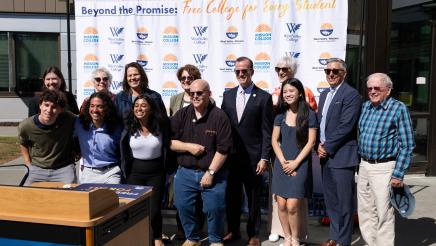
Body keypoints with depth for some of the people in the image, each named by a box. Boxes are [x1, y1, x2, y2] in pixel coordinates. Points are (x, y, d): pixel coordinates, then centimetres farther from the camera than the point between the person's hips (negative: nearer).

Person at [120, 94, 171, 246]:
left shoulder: (160, 127, -8)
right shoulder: (129, 128, -5)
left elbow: (167, 149, 0)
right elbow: (124, 152, 3)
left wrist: (166, 171, -1)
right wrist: (126, 172, 3)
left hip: (156, 172, -1)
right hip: (135, 172, 1)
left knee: (154, 208, 2)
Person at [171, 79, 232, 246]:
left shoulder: (219, 116, -10)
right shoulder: (181, 115, 2)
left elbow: (223, 149, -13)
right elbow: (168, 141, 3)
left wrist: (210, 172, -15)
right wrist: (188, 146, -12)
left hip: (213, 173, -3)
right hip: (185, 173, 4)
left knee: (214, 209, 2)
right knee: (184, 208, 9)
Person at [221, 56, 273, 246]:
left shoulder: (264, 97, -5)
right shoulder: (228, 95, 8)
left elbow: (267, 132, -7)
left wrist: (264, 158, -11)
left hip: (253, 157, -4)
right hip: (230, 156, 4)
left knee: (253, 198, 10)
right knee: (232, 195, 14)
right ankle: (233, 230, 32)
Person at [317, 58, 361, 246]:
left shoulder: (351, 94, -9)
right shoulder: (324, 95, 17)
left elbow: (345, 126, -16)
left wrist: (327, 148, -13)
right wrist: (320, 145, 2)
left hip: (341, 156, -8)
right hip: (325, 154, 8)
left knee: (344, 202, 1)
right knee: (330, 200, 16)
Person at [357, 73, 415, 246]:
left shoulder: (399, 109, -9)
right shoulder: (365, 107, 9)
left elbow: (407, 145, -10)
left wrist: (398, 174, -14)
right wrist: (359, 162, 13)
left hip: (384, 168, -6)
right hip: (364, 166, 6)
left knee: (384, 214, -1)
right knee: (365, 212, 13)